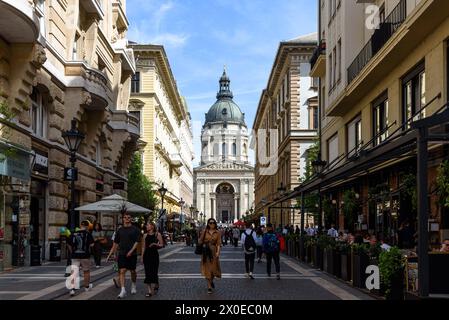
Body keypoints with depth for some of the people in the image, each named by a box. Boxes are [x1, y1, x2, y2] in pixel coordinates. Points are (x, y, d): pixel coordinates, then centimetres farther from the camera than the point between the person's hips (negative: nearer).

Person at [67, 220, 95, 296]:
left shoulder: (73, 234, 3)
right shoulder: (88, 234, -6)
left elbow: (69, 245, 8)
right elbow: (91, 244, -11)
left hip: (75, 256, 2)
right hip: (85, 256, -2)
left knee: (74, 272, -2)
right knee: (86, 271, 18)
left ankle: (72, 288, -17)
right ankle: (87, 286, 33)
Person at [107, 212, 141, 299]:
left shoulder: (135, 229, 1)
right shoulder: (120, 230, 9)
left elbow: (136, 242, -6)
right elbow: (115, 243, 13)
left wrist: (131, 251, -19)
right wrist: (110, 254, 9)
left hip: (132, 254, -1)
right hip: (122, 254, 2)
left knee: (132, 271, 10)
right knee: (122, 271, -9)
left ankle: (133, 286, 33)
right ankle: (123, 290, -13)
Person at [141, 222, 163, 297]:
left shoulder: (157, 234, -2)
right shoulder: (145, 235, 8)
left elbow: (162, 245, 1)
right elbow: (143, 247, 10)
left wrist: (155, 244, -17)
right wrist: (142, 257, 7)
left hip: (154, 255, -3)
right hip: (147, 255, 3)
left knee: (153, 272, -3)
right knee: (147, 273, 0)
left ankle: (156, 285, 24)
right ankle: (149, 290, 4)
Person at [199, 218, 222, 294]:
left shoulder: (217, 233, 1)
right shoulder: (204, 232, 1)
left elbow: (218, 243, -4)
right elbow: (200, 242, 3)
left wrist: (218, 252, -15)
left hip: (213, 251, 1)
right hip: (206, 251, -1)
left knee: (214, 267, 8)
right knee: (207, 268, -2)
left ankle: (211, 281, 39)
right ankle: (209, 287, 2)